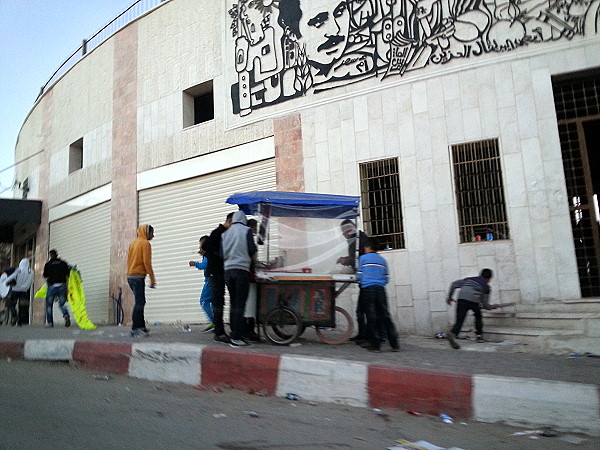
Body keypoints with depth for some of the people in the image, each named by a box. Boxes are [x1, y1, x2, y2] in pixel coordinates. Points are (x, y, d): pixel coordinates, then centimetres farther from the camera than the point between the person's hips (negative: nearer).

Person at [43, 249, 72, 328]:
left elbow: (45, 276, 9)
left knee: (49, 305, 11)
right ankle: (66, 315, -18)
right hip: (62, 285, 2)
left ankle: (49, 323, 9)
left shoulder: (48, 264, 2)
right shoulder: (63, 263, 6)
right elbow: (68, 275, 4)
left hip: (52, 286, -2)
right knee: (62, 304, 11)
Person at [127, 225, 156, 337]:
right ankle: (135, 330, -10)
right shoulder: (145, 243, -7)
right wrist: (152, 279, -11)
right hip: (138, 276, -9)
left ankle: (141, 326, 15)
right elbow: (147, 262, -14)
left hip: (130, 276, 9)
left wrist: (131, 273, 19)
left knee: (140, 302, 13)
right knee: (139, 303, -8)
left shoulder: (133, 243, 18)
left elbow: (128, 260, 17)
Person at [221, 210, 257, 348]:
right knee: (240, 304, -4)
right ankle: (236, 337, -6)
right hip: (242, 269, -5)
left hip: (228, 270, 5)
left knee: (233, 304, 13)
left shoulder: (225, 234, 13)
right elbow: (252, 250, -8)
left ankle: (234, 335, 15)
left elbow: (222, 254, 10)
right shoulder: (246, 230, -1)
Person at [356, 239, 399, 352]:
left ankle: (375, 344, 1)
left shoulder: (363, 258, 5)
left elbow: (359, 276, 4)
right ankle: (394, 344, 4)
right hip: (380, 289, 3)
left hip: (368, 289, -3)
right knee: (385, 316, 5)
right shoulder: (383, 260, 16)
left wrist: (362, 281, 25)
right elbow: (386, 278, 14)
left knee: (372, 317, 0)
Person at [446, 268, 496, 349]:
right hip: (474, 300, -2)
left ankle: (453, 334, -28)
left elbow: (454, 284, 20)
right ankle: (479, 335, 30)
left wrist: (449, 296, 25)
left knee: (459, 321, -3)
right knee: (478, 316, 27)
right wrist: (492, 307, 42)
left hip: (461, 299, 2)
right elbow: (485, 305, 21)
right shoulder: (486, 287, 22)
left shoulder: (469, 279, 31)